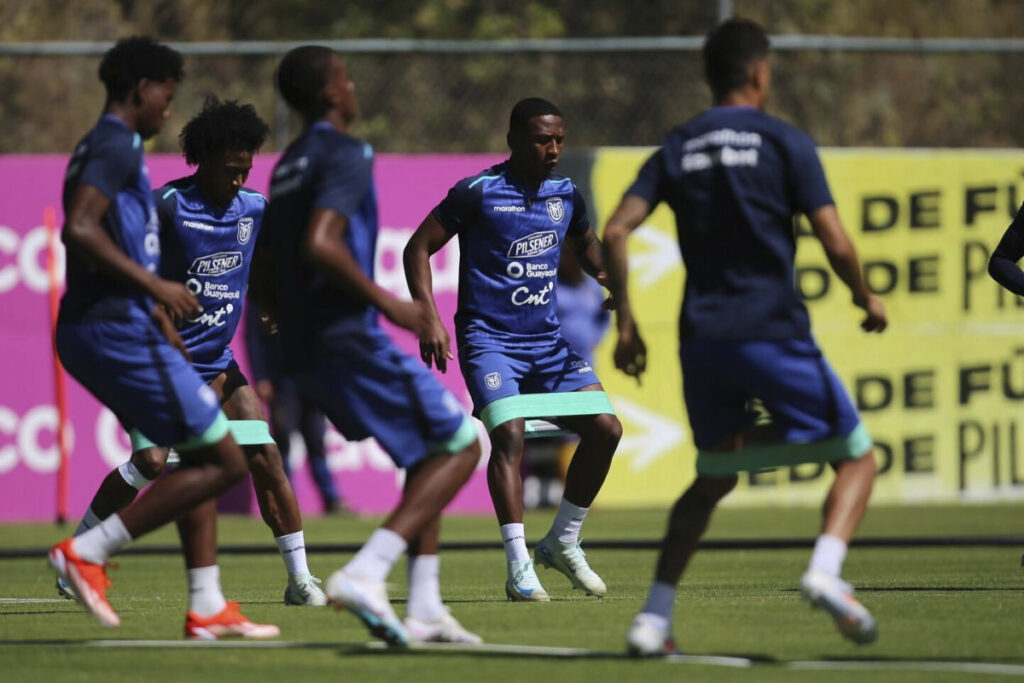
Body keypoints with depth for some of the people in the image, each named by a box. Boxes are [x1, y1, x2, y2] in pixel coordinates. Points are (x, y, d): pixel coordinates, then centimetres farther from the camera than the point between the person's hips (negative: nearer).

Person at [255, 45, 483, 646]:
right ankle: (365, 574, -17)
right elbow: (320, 245, -25)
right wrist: (386, 303, -18)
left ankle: (425, 607, 12)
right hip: (351, 341, -9)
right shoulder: (347, 156, -10)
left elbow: (263, 281, 21)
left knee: (430, 453, 20)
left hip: (304, 350, 9)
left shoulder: (288, 167, 19)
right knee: (459, 445, -2)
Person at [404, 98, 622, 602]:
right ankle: (519, 567, -23)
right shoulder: (478, 192, -10)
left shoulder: (565, 194, 7)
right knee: (509, 433, -25)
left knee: (605, 428, -4)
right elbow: (418, 248, -7)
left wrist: (607, 276, 6)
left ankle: (562, 543, 14)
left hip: (547, 340, 6)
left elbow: (585, 244, 28)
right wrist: (429, 319, -17)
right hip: (489, 338, -6)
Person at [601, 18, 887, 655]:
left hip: (703, 338, 5)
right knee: (856, 457, 8)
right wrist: (867, 299, 10)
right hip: (776, 333, -5)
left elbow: (615, 233, 0)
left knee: (713, 478, 21)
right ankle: (826, 570, -18)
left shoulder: (677, 149, 10)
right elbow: (836, 243, -8)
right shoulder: (785, 142, -2)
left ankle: (654, 618, 9)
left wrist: (626, 321, 8)